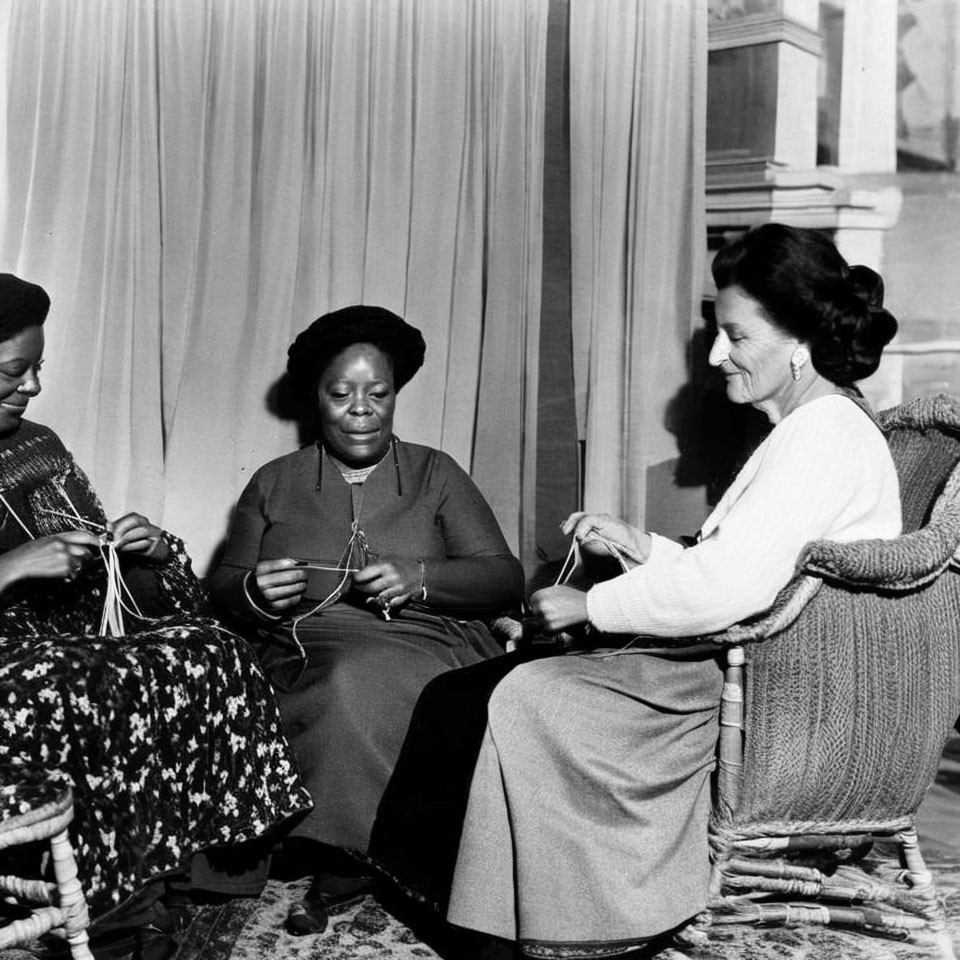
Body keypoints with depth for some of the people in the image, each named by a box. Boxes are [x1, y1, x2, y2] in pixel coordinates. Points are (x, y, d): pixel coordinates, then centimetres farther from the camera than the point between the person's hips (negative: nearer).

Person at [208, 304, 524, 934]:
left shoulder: (435, 474, 15)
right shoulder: (274, 484, 19)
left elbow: (506, 580, 7)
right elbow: (221, 592, 17)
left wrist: (418, 579, -11)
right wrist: (254, 594, -8)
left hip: (426, 652, -1)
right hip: (303, 660, 1)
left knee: (362, 679, -35)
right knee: (351, 693, -34)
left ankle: (342, 864, -17)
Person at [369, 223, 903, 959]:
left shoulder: (825, 434, -14)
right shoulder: (807, 429, 19)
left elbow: (729, 587, -25)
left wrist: (591, 607, -15)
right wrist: (635, 544, 8)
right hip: (744, 667, 10)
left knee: (523, 701, -14)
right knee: (509, 688, 0)